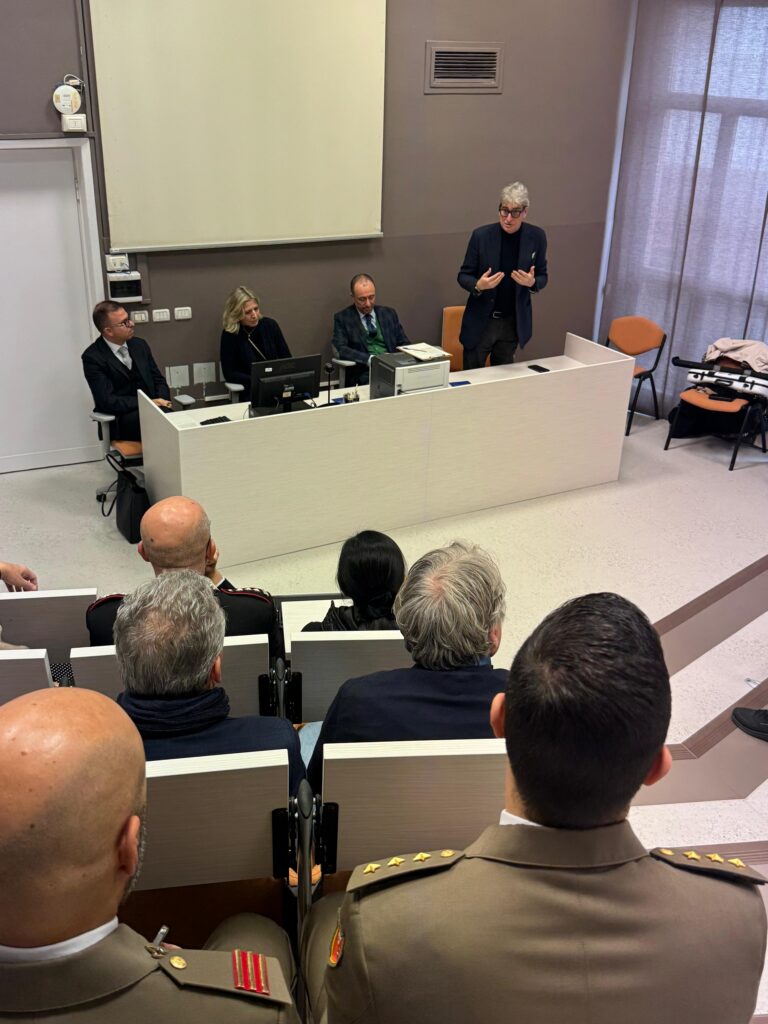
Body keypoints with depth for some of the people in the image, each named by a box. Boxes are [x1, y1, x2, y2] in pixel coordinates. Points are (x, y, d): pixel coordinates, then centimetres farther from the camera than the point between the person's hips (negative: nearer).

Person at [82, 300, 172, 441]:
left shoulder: (139, 345, 13)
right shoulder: (92, 357, -6)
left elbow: (158, 379, 18)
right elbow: (107, 401, -12)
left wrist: (162, 401, -5)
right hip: (119, 422, -5)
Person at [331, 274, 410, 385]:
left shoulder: (389, 313, 17)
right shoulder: (342, 318, 6)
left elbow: (404, 344, 18)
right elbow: (340, 349, -7)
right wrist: (370, 359, -21)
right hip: (365, 374, -4)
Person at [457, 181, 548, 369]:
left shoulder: (536, 237, -4)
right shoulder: (481, 235, -10)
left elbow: (542, 277, 6)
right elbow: (463, 276, -3)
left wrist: (532, 282, -18)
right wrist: (478, 285, -25)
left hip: (514, 323, 2)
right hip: (480, 322, -2)